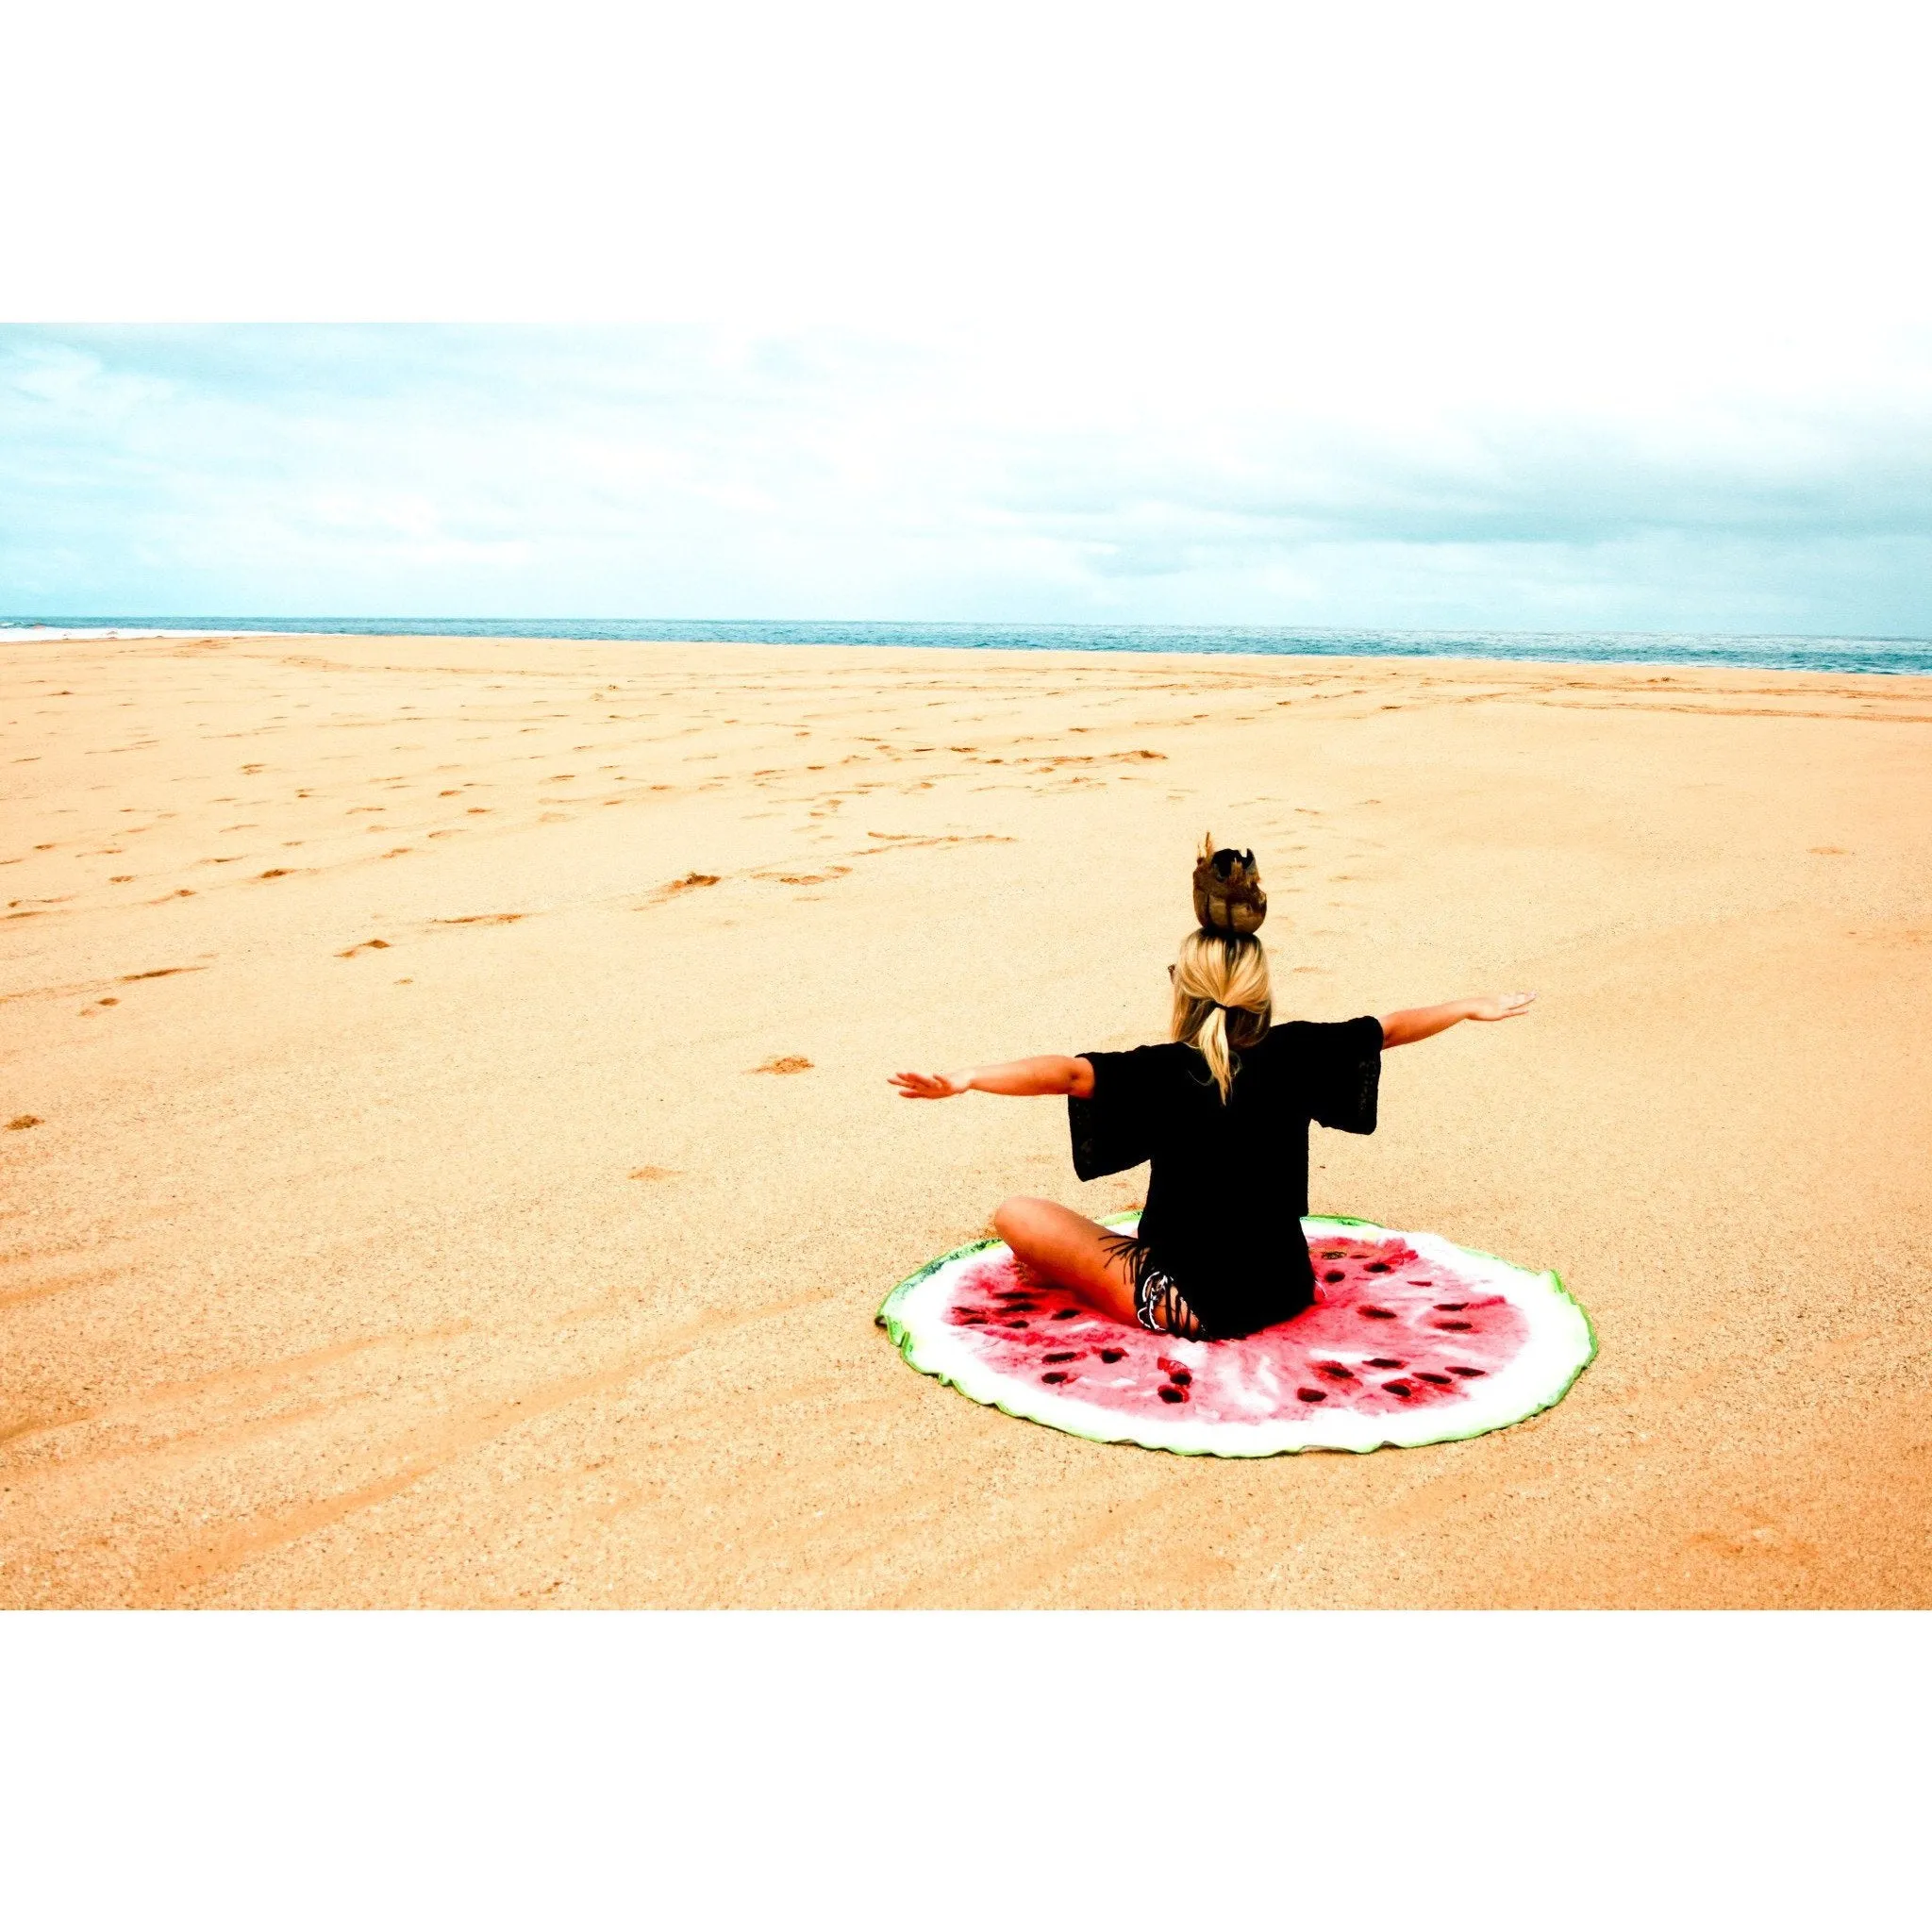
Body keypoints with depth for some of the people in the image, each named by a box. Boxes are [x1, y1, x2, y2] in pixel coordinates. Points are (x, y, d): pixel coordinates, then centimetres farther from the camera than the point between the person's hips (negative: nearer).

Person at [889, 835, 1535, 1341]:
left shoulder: (1164, 1071, -18)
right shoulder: (1294, 1054, -6)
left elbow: (1070, 1071, -34)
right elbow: (1390, 1028, 7)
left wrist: (966, 1079, -41)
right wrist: (1471, 1006, 22)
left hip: (1186, 1305, -6)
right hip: (1285, 1294, 6)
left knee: (1016, 1216, 1)